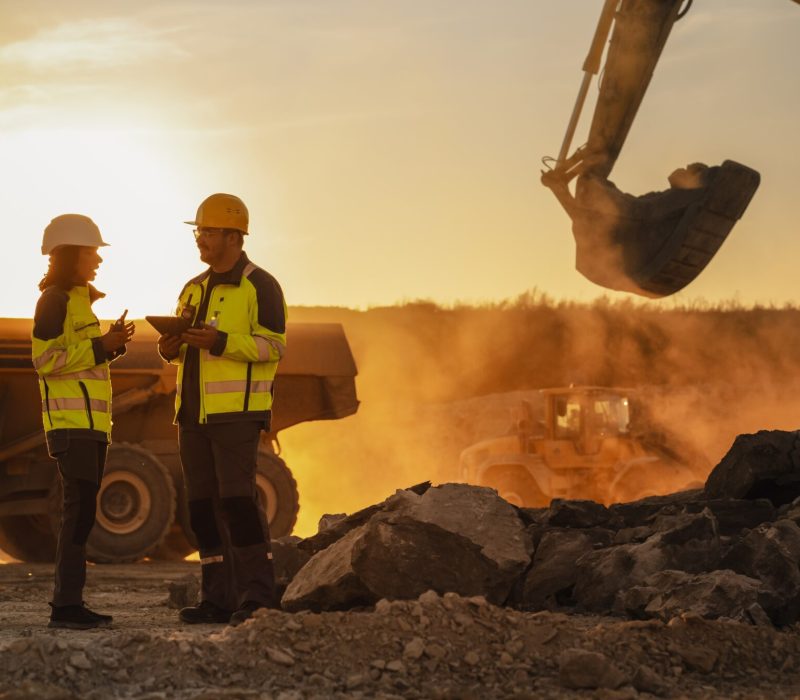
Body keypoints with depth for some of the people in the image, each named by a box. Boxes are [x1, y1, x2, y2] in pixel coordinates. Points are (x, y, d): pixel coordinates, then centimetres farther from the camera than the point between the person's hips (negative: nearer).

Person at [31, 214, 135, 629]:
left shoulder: (79, 299, 21)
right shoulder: (55, 300, -8)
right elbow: (46, 360, -16)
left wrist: (112, 343, 8)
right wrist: (101, 346, -16)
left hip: (91, 420, 10)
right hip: (70, 418, -10)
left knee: (81, 510, 8)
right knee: (79, 507, -14)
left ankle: (69, 602, 9)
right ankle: (66, 603, -15)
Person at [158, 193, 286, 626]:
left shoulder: (259, 286, -5)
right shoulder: (193, 290, 18)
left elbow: (272, 347, -12)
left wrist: (221, 342, -24)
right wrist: (171, 348, -1)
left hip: (237, 411, -7)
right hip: (193, 412, 8)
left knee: (237, 499, -14)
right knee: (204, 505, 6)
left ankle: (257, 597, -10)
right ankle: (219, 598, 10)